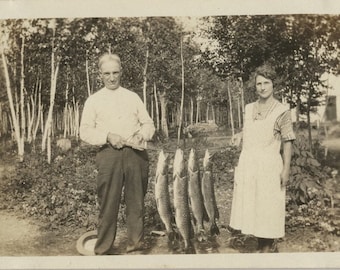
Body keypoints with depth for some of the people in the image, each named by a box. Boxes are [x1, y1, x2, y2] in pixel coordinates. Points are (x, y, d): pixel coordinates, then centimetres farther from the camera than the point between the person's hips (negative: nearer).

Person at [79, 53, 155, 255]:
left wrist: (142, 134, -7)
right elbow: (85, 131, 4)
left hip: (136, 153, 2)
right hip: (109, 154, -2)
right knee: (108, 203, -2)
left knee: (136, 201, 4)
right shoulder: (93, 101, 10)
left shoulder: (133, 97, 16)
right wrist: (107, 136, -13)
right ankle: (103, 249, 7)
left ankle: (136, 244, 14)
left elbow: (148, 124, 15)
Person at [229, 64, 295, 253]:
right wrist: (240, 165, 12)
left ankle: (268, 246, 20)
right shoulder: (249, 109, 9)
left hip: (269, 166, -5)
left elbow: (287, 143, -8)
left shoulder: (282, 111, -6)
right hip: (247, 165, 6)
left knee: (268, 207, 3)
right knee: (248, 205, 11)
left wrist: (286, 170, -13)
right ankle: (262, 242, 29)